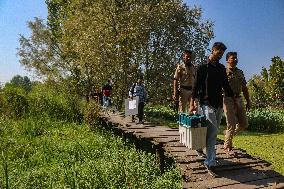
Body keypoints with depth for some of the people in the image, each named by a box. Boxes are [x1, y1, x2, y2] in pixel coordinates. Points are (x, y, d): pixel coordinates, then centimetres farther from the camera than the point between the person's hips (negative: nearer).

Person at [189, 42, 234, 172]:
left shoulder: (222, 68, 15)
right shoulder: (203, 67, -2)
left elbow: (226, 86, 21)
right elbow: (196, 86, -6)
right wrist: (192, 103, -13)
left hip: (219, 104, 6)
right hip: (207, 104, -6)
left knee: (213, 133, 10)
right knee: (212, 132, -11)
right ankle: (210, 163, -6)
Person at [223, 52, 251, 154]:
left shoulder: (240, 72, 14)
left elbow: (244, 88, 18)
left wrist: (248, 101, 15)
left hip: (239, 99, 6)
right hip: (228, 100, -6)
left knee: (244, 124, 9)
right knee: (231, 124, -3)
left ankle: (228, 133, 33)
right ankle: (227, 147, 13)